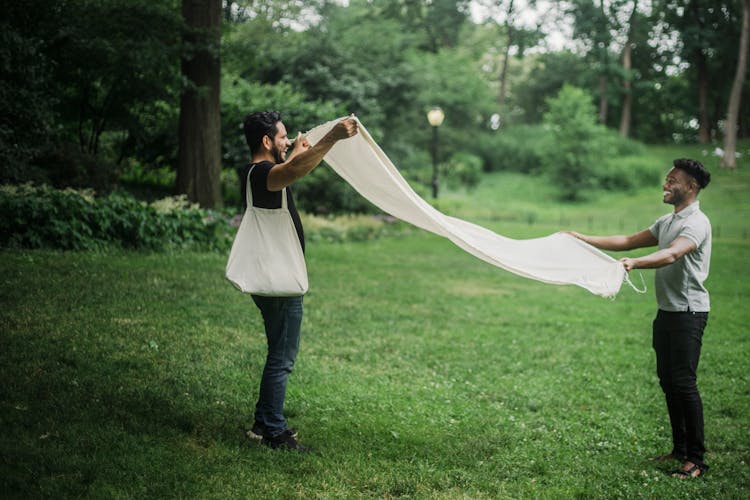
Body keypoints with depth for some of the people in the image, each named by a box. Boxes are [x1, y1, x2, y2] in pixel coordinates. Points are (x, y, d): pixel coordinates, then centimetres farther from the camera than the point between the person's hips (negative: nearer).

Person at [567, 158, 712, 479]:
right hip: (666, 310, 9)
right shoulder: (667, 222, 17)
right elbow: (629, 241, 21)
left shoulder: (696, 223, -14)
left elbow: (671, 255, -32)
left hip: (688, 312, -9)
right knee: (668, 382, 13)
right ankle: (680, 449, 23)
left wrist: (635, 263, -49)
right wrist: (583, 239, 17)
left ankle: (696, 459, -2)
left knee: (684, 383, -9)